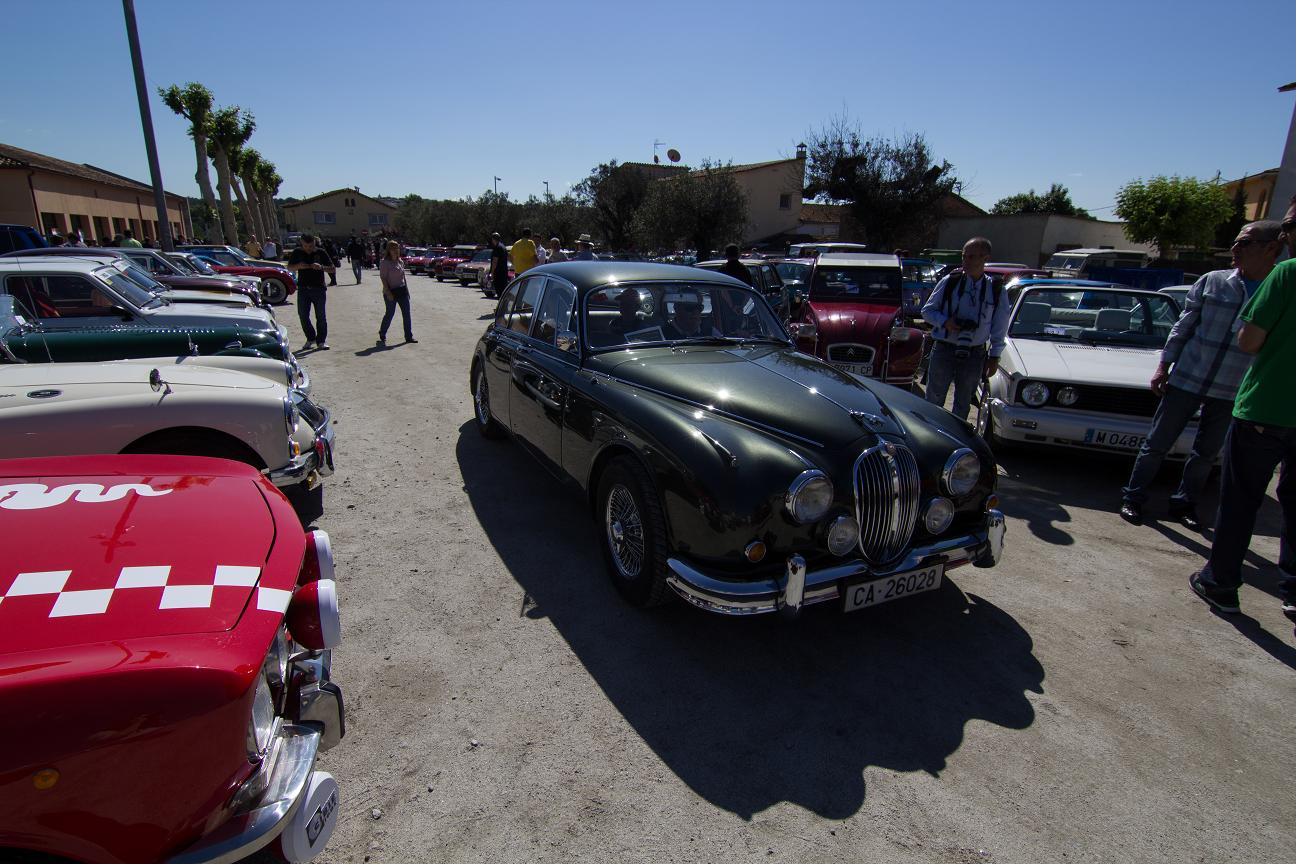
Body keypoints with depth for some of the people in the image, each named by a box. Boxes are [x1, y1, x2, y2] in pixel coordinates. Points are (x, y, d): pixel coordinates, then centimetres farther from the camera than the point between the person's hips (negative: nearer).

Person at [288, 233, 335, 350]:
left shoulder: (321, 252, 0)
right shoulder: (297, 252, 6)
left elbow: (332, 268, 1)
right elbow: (289, 267, 11)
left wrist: (321, 267, -18)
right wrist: (299, 266, -10)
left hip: (319, 289, -2)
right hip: (303, 289, 2)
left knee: (321, 316, -1)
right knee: (303, 315, 2)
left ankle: (321, 341, 8)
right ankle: (310, 338, 18)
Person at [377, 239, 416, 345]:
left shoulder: (400, 261, 11)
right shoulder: (385, 263, -9)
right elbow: (383, 278, -13)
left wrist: (406, 290, 14)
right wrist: (388, 292, -21)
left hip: (402, 290, 6)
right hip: (391, 291, -6)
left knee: (406, 313, 4)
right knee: (390, 314, -1)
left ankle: (409, 336, 11)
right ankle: (382, 336, 14)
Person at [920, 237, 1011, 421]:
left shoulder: (996, 290, 1)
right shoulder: (949, 282, -3)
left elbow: (999, 327, 9)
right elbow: (927, 311, 3)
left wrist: (994, 356, 6)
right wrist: (945, 322, -15)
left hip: (974, 354, 2)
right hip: (944, 349, -2)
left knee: (963, 402, 13)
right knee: (934, 399, 2)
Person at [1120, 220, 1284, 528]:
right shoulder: (1212, 282, -1)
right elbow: (1183, 327, 3)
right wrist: (1164, 366, -3)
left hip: (1232, 393, 1)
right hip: (1186, 380, -1)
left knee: (1206, 453, 13)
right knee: (1156, 444, 3)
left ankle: (1184, 504, 28)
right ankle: (1133, 498, 14)